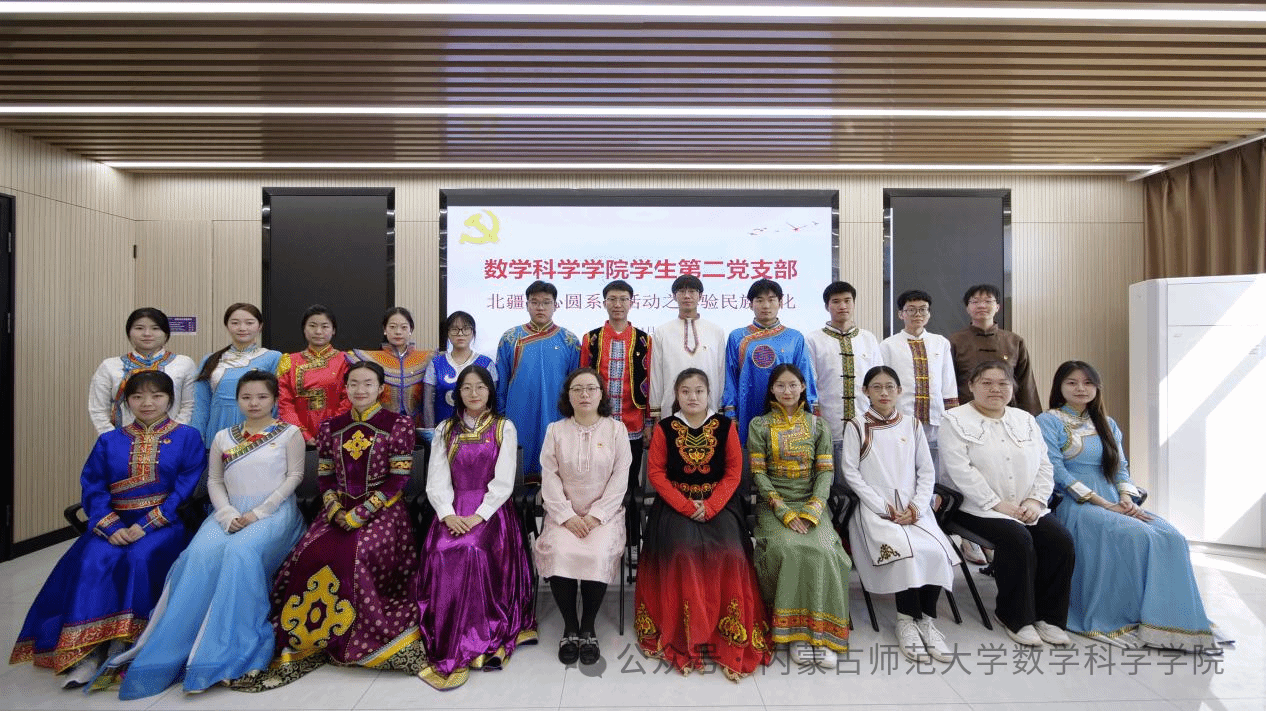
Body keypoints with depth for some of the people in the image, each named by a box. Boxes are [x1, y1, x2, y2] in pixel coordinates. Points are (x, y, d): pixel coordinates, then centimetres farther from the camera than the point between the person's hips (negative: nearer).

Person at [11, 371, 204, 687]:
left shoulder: (187, 437, 3)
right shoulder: (109, 441, 14)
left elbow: (188, 488, -6)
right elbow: (93, 488, 5)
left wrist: (146, 525, -16)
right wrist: (112, 527, -13)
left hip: (165, 523, -3)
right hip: (114, 523, 3)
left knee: (140, 558, -31)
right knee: (92, 562, -26)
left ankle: (124, 646, -20)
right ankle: (88, 653, -23)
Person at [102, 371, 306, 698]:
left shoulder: (290, 433, 5)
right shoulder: (223, 437, 17)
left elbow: (294, 475, -1)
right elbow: (214, 481, 14)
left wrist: (258, 513, -11)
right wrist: (228, 514, -5)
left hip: (273, 510, -4)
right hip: (230, 512, 4)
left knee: (239, 552, -34)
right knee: (199, 556, -27)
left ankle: (229, 653, -30)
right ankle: (167, 649, -23)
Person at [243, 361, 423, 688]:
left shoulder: (398, 424, -3)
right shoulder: (331, 426, 11)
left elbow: (398, 478, -8)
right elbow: (324, 476, 12)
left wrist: (359, 514, -13)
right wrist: (335, 510, -6)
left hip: (380, 509, -4)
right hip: (339, 510, 5)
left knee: (357, 555, -28)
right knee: (310, 553, -19)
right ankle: (302, 641, -5)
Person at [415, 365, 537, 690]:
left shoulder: (503, 428, 5)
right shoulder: (445, 430, 14)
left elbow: (503, 482, -4)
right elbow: (437, 480, 5)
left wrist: (478, 516, -16)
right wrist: (448, 514, -12)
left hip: (492, 510, -2)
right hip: (453, 509, 3)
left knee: (474, 552, -29)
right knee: (441, 554, -24)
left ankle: (481, 640, -17)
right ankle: (445, 647, -14)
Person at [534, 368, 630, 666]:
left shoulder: (616, 429, 5)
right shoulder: (555, 430, 8)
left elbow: (620, 478, -2)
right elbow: (549, 477, 1)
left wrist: (596, 515, -12)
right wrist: (567, 516, -12)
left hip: (604, 513, -1)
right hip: (564, 513, 1)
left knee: (598, 554, -29)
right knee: (560, 552, -28)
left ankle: (588, 626, -8)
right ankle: (569, 626, -7)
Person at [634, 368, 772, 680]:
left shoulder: (725, 426, 4)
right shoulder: (664, 428, 2)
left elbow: (734, 471, 1)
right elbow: (655, 472, -2)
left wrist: (710, 506, -12)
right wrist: (685, 506, -13)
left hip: (717, 502, 1)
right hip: (675, 503, 0)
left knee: (728, 552, -24)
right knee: (682, 551, -27)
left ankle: (728, 637, -8)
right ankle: (683, 636, -11)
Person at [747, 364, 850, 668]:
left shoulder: (817, 425, 11)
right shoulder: (759, 426, 6)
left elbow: (826, 471, 3)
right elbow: (759, 473, -2)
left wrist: (811, 511, -12)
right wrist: (784, 511, -14)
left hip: (812, 503, 2)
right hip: (773, 503, -1)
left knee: (823, 549, -27)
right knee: (787, 548, -30)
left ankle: (821, 631, -15)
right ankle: (797, 630, -15)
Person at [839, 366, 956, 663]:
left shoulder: (912, 425, 13)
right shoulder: (857, 426, 3)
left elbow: (926, 471, 11)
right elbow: (850, 472, -4)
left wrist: (917, 505, -6)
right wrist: (884, 507, -11)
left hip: (913, 508, 3)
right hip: (875, 508, -3)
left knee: (938, 551, -22)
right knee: (905, 551, -28)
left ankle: (927, 618, -4)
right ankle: (907, 620, -8)